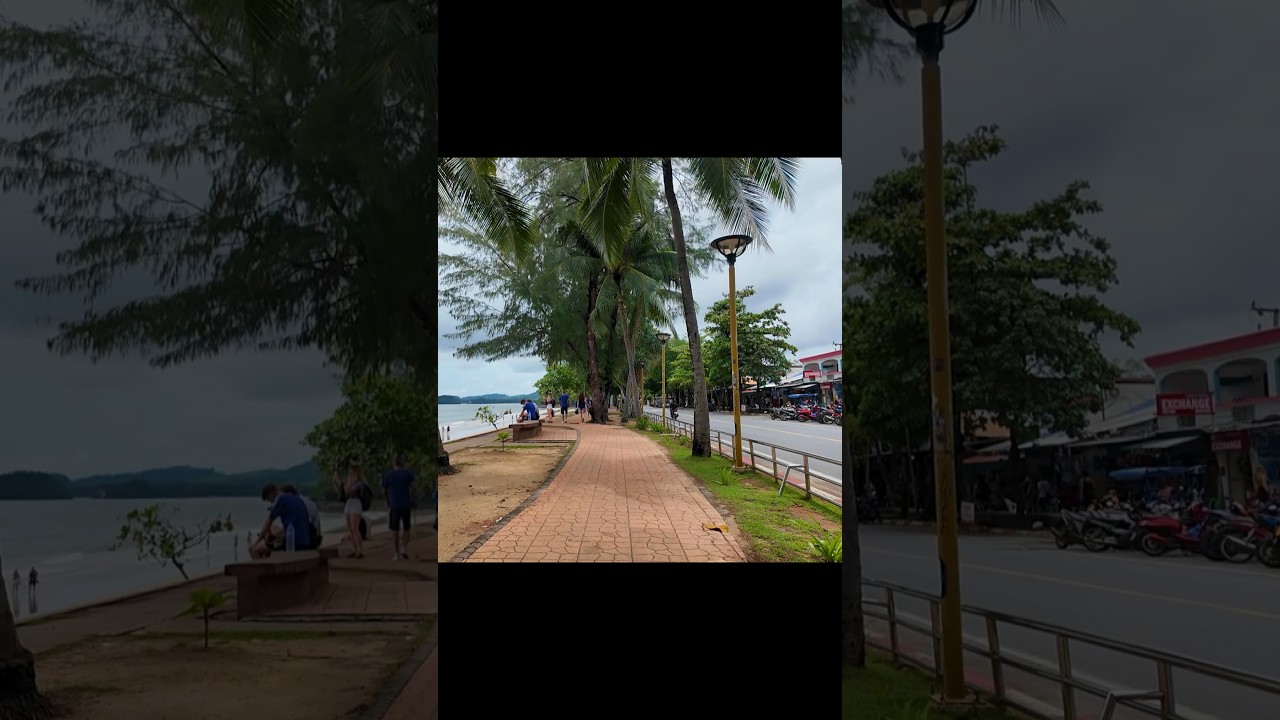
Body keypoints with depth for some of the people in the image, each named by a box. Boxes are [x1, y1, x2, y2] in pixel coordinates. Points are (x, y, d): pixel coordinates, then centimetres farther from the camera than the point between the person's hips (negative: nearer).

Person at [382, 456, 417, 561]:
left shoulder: (388, 476, 5)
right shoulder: (408, 473, 0)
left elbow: (383, 492, 11)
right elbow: (411, 489, -9)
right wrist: (412, 502, 2)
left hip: (394, 506, 1)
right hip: (406, 505, 0)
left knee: (395, 530, 7)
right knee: (406, 528, 13)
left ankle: (397, 553, 7)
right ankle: (404, 548, -5)